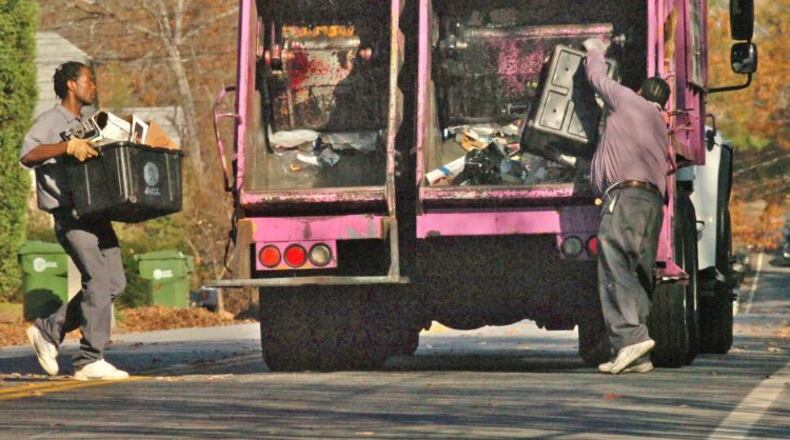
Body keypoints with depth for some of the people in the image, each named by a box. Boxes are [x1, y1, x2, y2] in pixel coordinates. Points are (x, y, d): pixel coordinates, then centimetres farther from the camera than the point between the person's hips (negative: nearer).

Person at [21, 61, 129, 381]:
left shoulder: (85, 127, 26)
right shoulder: (51, 121, -1)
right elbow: (28, 155, -17)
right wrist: (67, 147, -27)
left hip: (95, 213, 9)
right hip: (70, 214, -8)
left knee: (115, 282, 3)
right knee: (98, 280, -15)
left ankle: (49, 330, 13)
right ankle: (90, 360, -12)